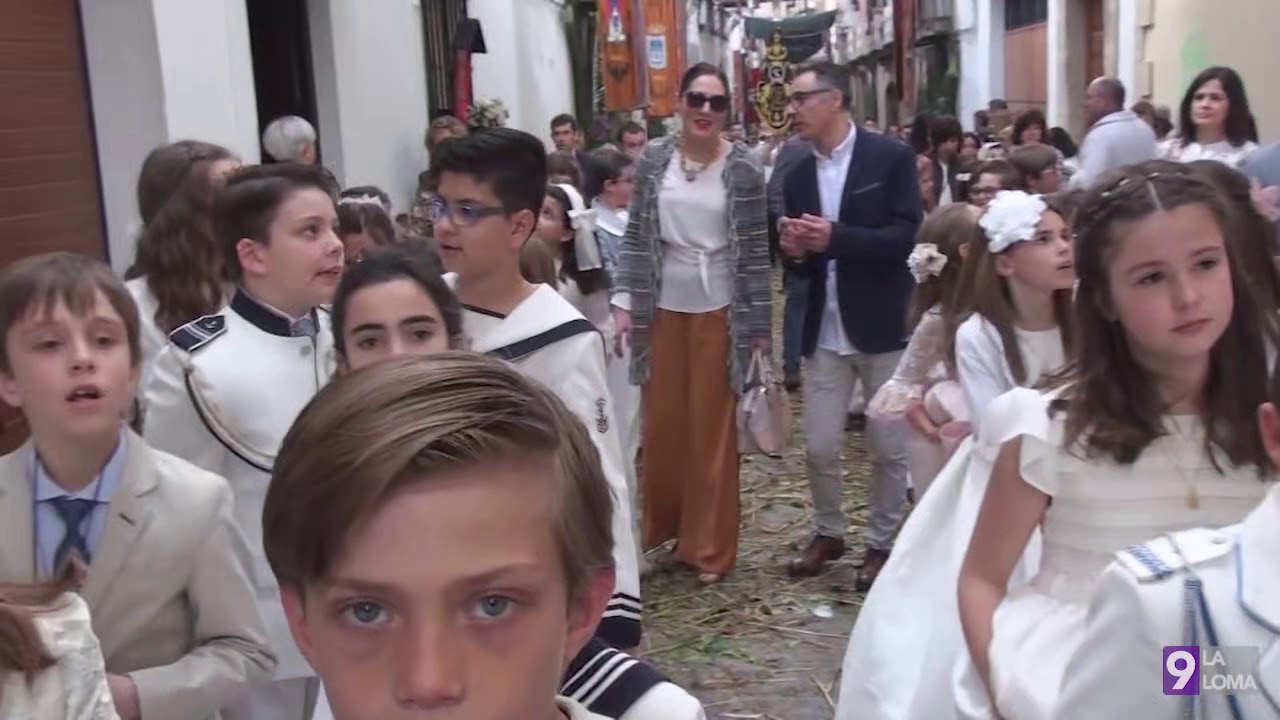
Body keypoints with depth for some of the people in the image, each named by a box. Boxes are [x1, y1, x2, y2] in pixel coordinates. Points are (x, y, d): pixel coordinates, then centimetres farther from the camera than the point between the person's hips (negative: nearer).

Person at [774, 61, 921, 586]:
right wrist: (794, 248, -10)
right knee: (819, 447, 7)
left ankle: (882, 543, 24)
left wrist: (834, 238, -25)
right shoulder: (798, 176, 9)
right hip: (824, 332, 4)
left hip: (882, 327, -4)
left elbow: (903, 240, -14)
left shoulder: (892, 158, -6)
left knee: (889, 447, 8)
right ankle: (827, 533, 29)